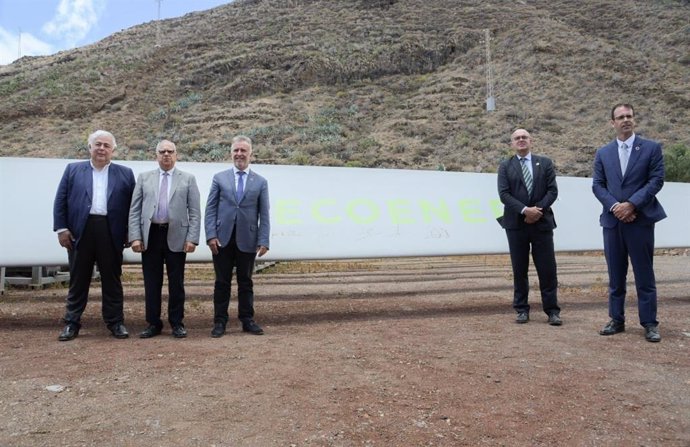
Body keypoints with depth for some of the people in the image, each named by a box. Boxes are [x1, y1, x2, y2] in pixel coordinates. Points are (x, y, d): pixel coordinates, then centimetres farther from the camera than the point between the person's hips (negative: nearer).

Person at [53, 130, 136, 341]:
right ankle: (72, 323, 18)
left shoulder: (125, 173, 8)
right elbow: (60, 201, 7)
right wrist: (61, 228, -2)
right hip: (80, 231, 1)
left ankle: (116, 322, 16)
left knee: (112, 279, 7)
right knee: (78, 280, 9)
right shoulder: (73, 169, 10)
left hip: (111, 233, 0)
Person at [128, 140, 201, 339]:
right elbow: (135, 210, 6)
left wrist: (192, 238, -9)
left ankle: (177, 323, 17)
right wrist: (135, 237, -4)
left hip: (176, 236, -1)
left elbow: (195, 212, 1)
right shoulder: (144, 178, 11)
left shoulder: (188, 179, 6)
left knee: (176, 283, 5)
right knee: (151, 282, 7)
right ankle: (153, 323, 18)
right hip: (150, 235, 2)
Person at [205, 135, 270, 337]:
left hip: (247, 240, 0)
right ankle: (220, 322, 15)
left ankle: (247, 320, 20)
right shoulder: (219, 178, 6)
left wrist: (263, 241, -5)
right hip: (222, 239, 0)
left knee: (246, 282, 10)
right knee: (222, 282, 6)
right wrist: (211, 235, -8)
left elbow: (264, 215, 3)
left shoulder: (261, 182, 7)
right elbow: (210, 209, 3)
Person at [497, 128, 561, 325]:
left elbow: (552, 190, 1)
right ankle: (522, 309, 14)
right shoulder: (505, 166, 6)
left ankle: (552, 311, 9)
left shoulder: (545, 163, 9)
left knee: (547, 268, 1)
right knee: (519, 269, 5)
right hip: (516, 223, 0)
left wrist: (538, 209, -13)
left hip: (542, 222, 0)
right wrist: (525, 210, -16)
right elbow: (504, 194, -5)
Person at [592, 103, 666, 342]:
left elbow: (656, 180, -5)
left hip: (641, 219, -2)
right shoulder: (603, 153, 10)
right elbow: (597, 185, 5)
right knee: (616, 275, 8)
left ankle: (649, 323, 9)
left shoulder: (652, 148, 3)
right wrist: (615, 206, -11)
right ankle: (616, 320, 16)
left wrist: (631, 204, -15)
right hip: (612, 220, 3)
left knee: (644, 275, 1)